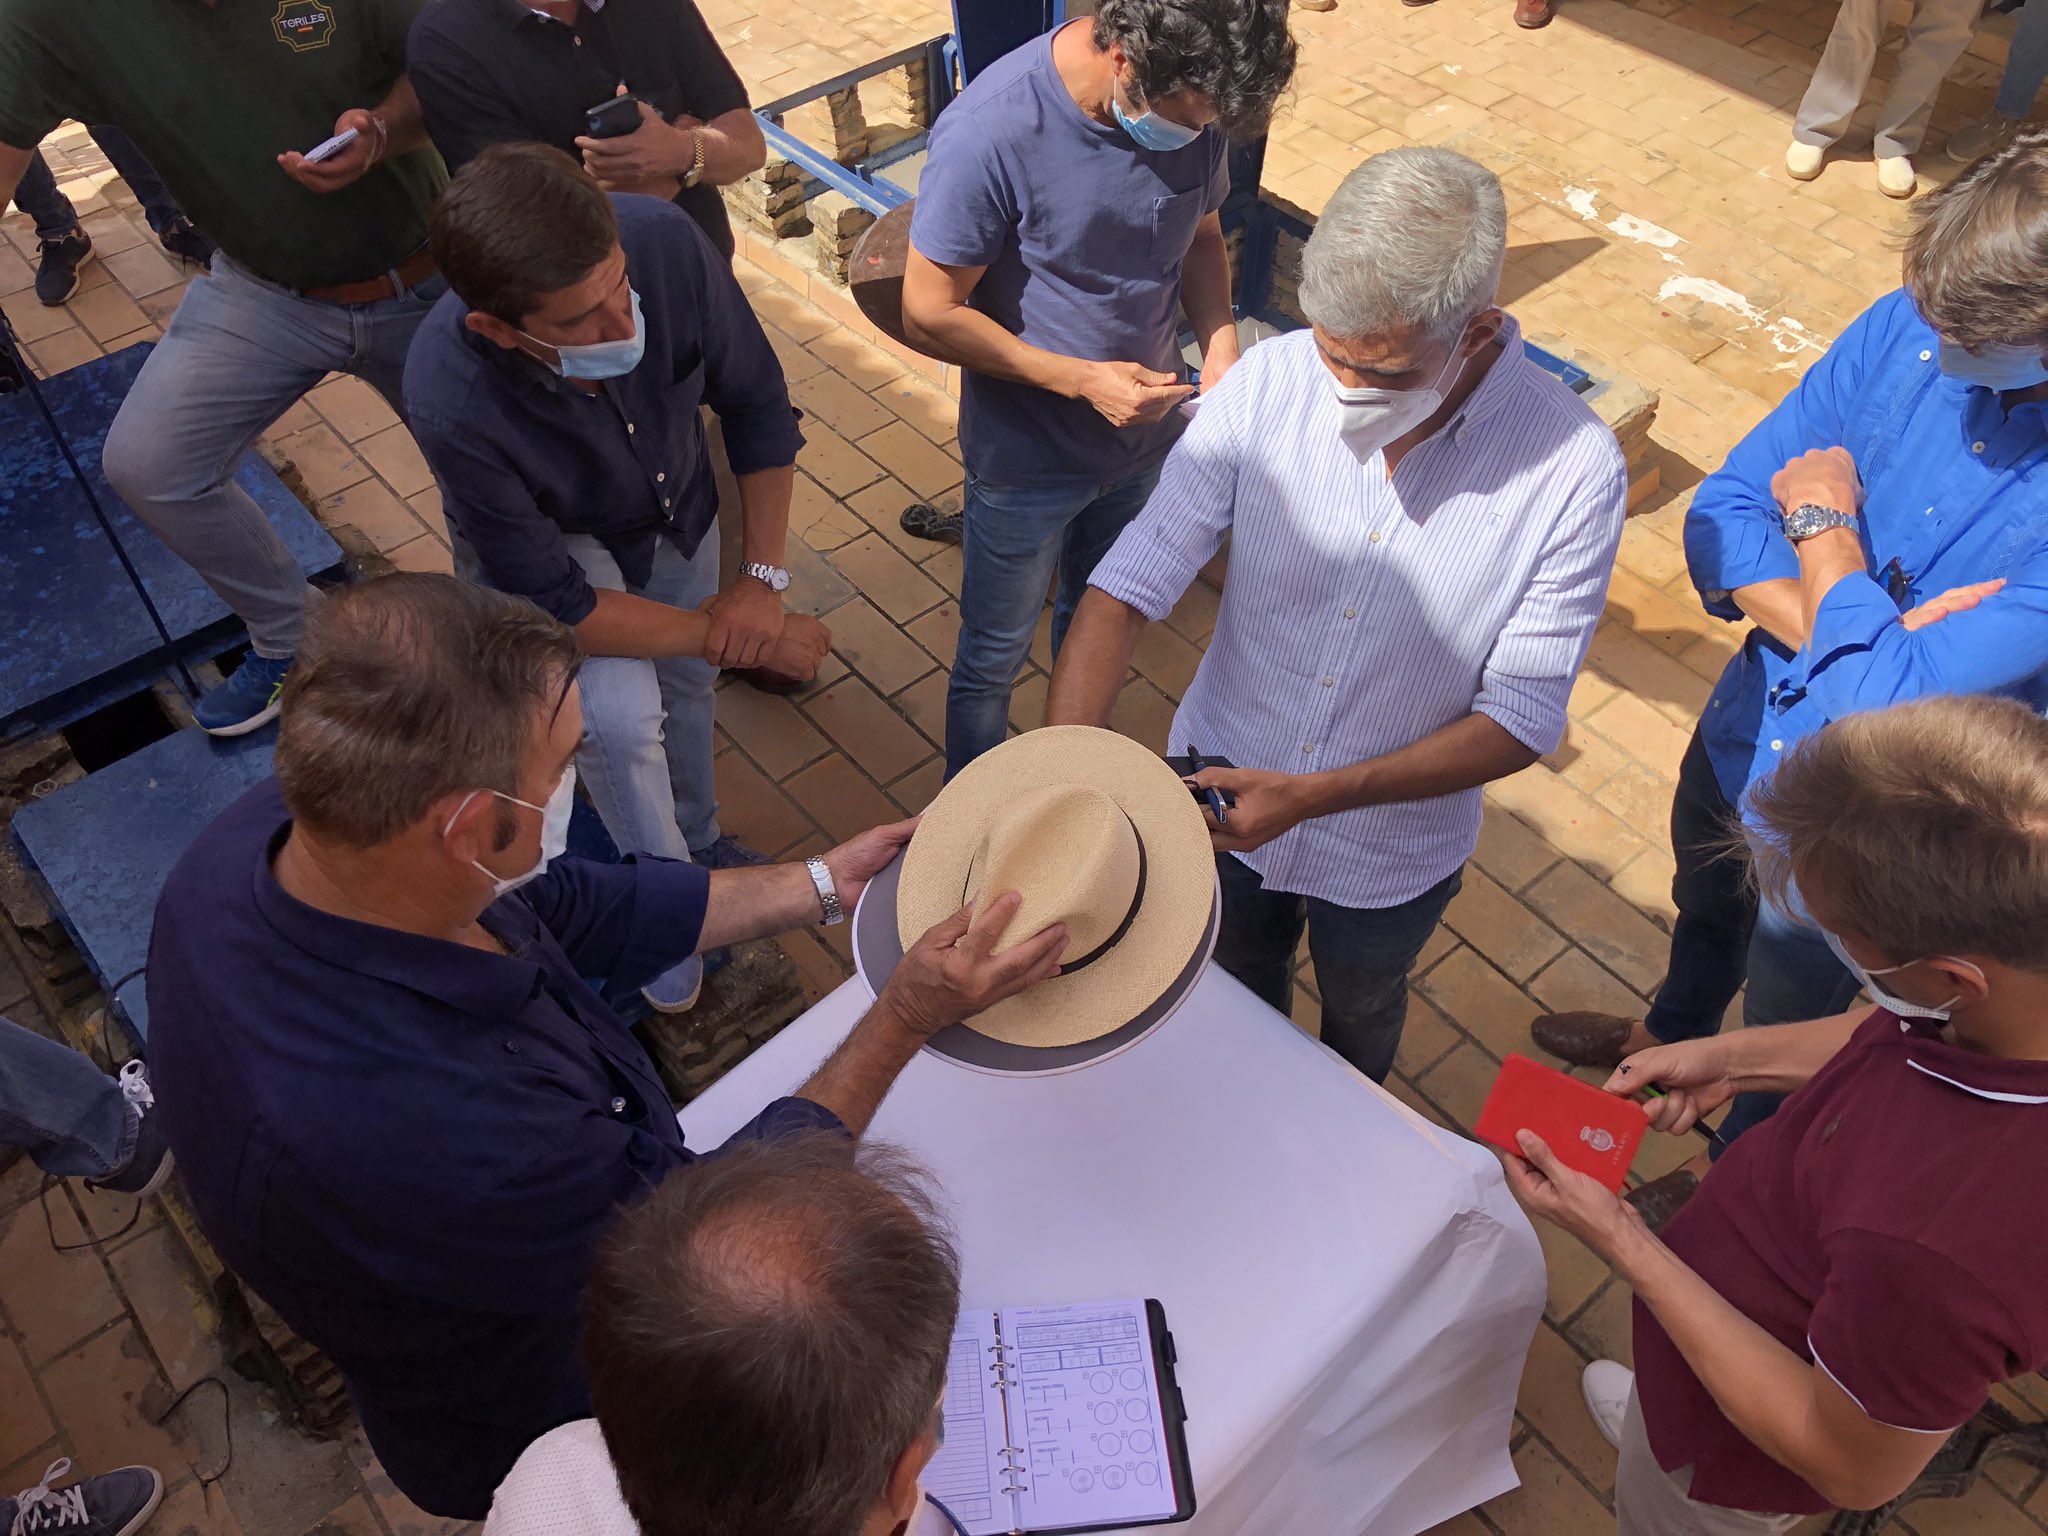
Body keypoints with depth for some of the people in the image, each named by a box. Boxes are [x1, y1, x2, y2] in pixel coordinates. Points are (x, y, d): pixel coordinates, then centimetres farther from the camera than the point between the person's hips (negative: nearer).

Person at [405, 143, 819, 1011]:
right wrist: (755, 642, -27)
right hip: (555, 537, -3)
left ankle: (698, 840, 50)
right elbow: (556, 604, -30)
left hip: (677, 504, 4)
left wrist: (764, 577, -22)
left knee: (686, 681, 18)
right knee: (619, 712, -24)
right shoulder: (453, 401, -42)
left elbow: (757, 403, -18)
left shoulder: (663, 242, -36)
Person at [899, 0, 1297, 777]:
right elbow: (930, 314, -21)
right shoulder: (989, 132, -29)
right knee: (993, 657, 14)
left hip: (1146, 433, 5)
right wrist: (1081, 380, -26)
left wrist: (1221, 344, -14)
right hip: (1026, 458, -5)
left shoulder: (1192, 102, -13)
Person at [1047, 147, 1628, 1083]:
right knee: (1236, 988, 31)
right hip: (1221, 792, 2)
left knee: (1360, 1012, 30)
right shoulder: (1270, 382, -22)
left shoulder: (1572, 470, -27)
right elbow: (1130, 585, -21)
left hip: (1390, 849, -1)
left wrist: (1314, 796, -32)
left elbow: (1522, 722, -22)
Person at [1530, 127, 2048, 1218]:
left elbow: (1890, 709, -37)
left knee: (1789, 1023, 24)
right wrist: (1852, 631, -27)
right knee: (1705, 909, 35)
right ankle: (1669, 1033, 69)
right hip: (1745, 731, 5)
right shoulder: (1908, 329, -18)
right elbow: (1720, 515, -13)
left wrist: (1826, 525, -25)